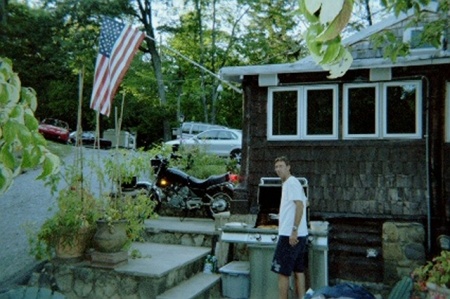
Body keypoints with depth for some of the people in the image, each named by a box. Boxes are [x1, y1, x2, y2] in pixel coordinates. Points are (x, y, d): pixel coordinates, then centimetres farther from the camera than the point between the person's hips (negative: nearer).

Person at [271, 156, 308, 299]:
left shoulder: (291, 183, -12)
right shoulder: (290, 183, 17)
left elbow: (300, 206, -22)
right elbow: (305, 202, 27)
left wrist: (294, 230, -25)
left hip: (290, 235, -10)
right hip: (299, 234, 10)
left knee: (282, 272, -2)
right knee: (298, 270, 13)